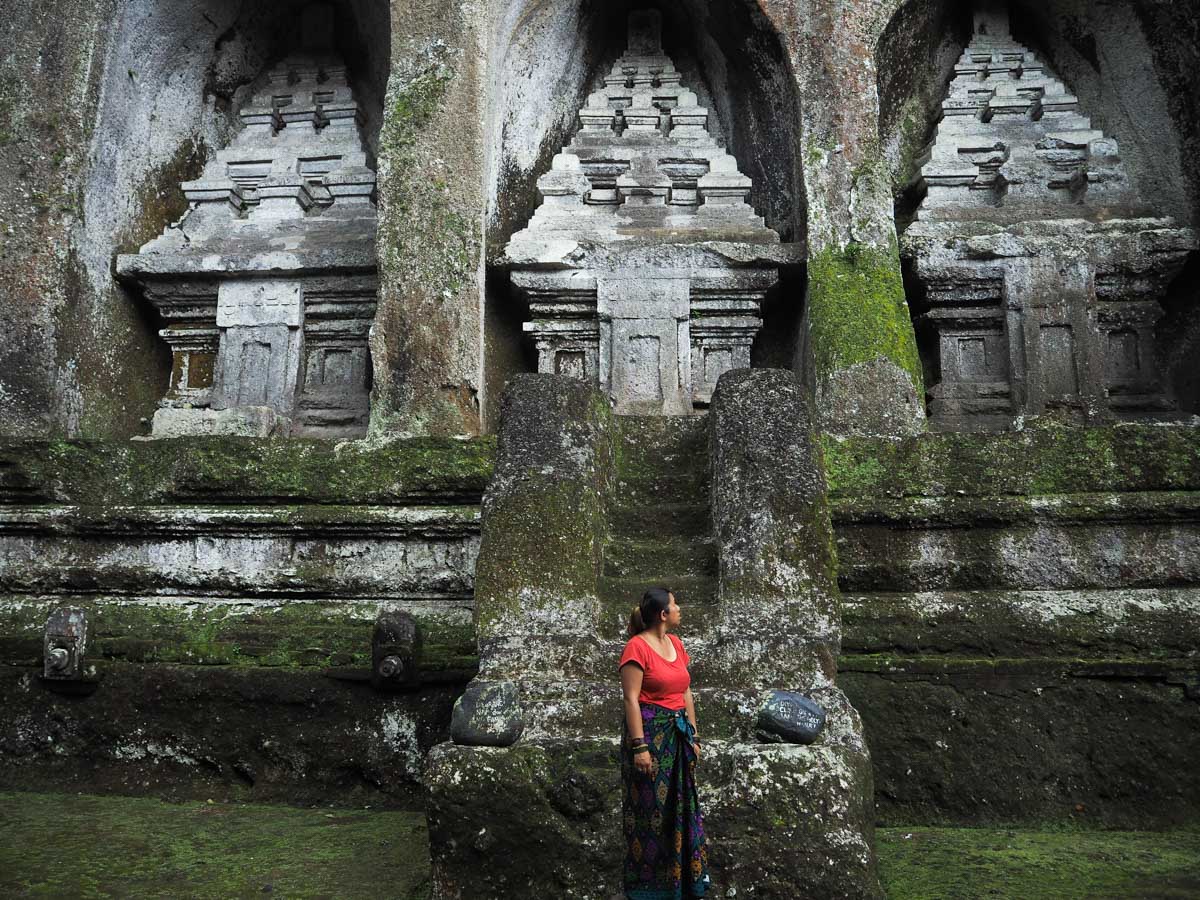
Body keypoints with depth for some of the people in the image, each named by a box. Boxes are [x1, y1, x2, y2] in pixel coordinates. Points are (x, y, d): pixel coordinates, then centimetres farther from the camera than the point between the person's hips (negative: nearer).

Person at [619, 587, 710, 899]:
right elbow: (631, 699, -16)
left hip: (677, 735, 7)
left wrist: (693, 735, 12)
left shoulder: (676, 643, 9)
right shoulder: (637, 646, -14)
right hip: (649, 734, -7)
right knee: (650, 810, 3)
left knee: (680, 807, 14)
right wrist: (639, 746, -20)